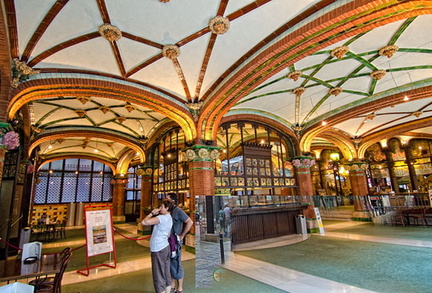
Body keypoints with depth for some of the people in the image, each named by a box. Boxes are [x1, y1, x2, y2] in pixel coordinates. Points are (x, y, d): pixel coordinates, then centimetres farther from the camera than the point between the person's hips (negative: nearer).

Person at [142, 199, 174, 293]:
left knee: (159, 276, 0)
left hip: (158, 250, -9)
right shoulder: (169, 218, 12)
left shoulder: (162, 218, -18)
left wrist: (152, 213, -10)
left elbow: (144, 222, -22)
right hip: (165, 247, 9)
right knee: (166, 274, 16)